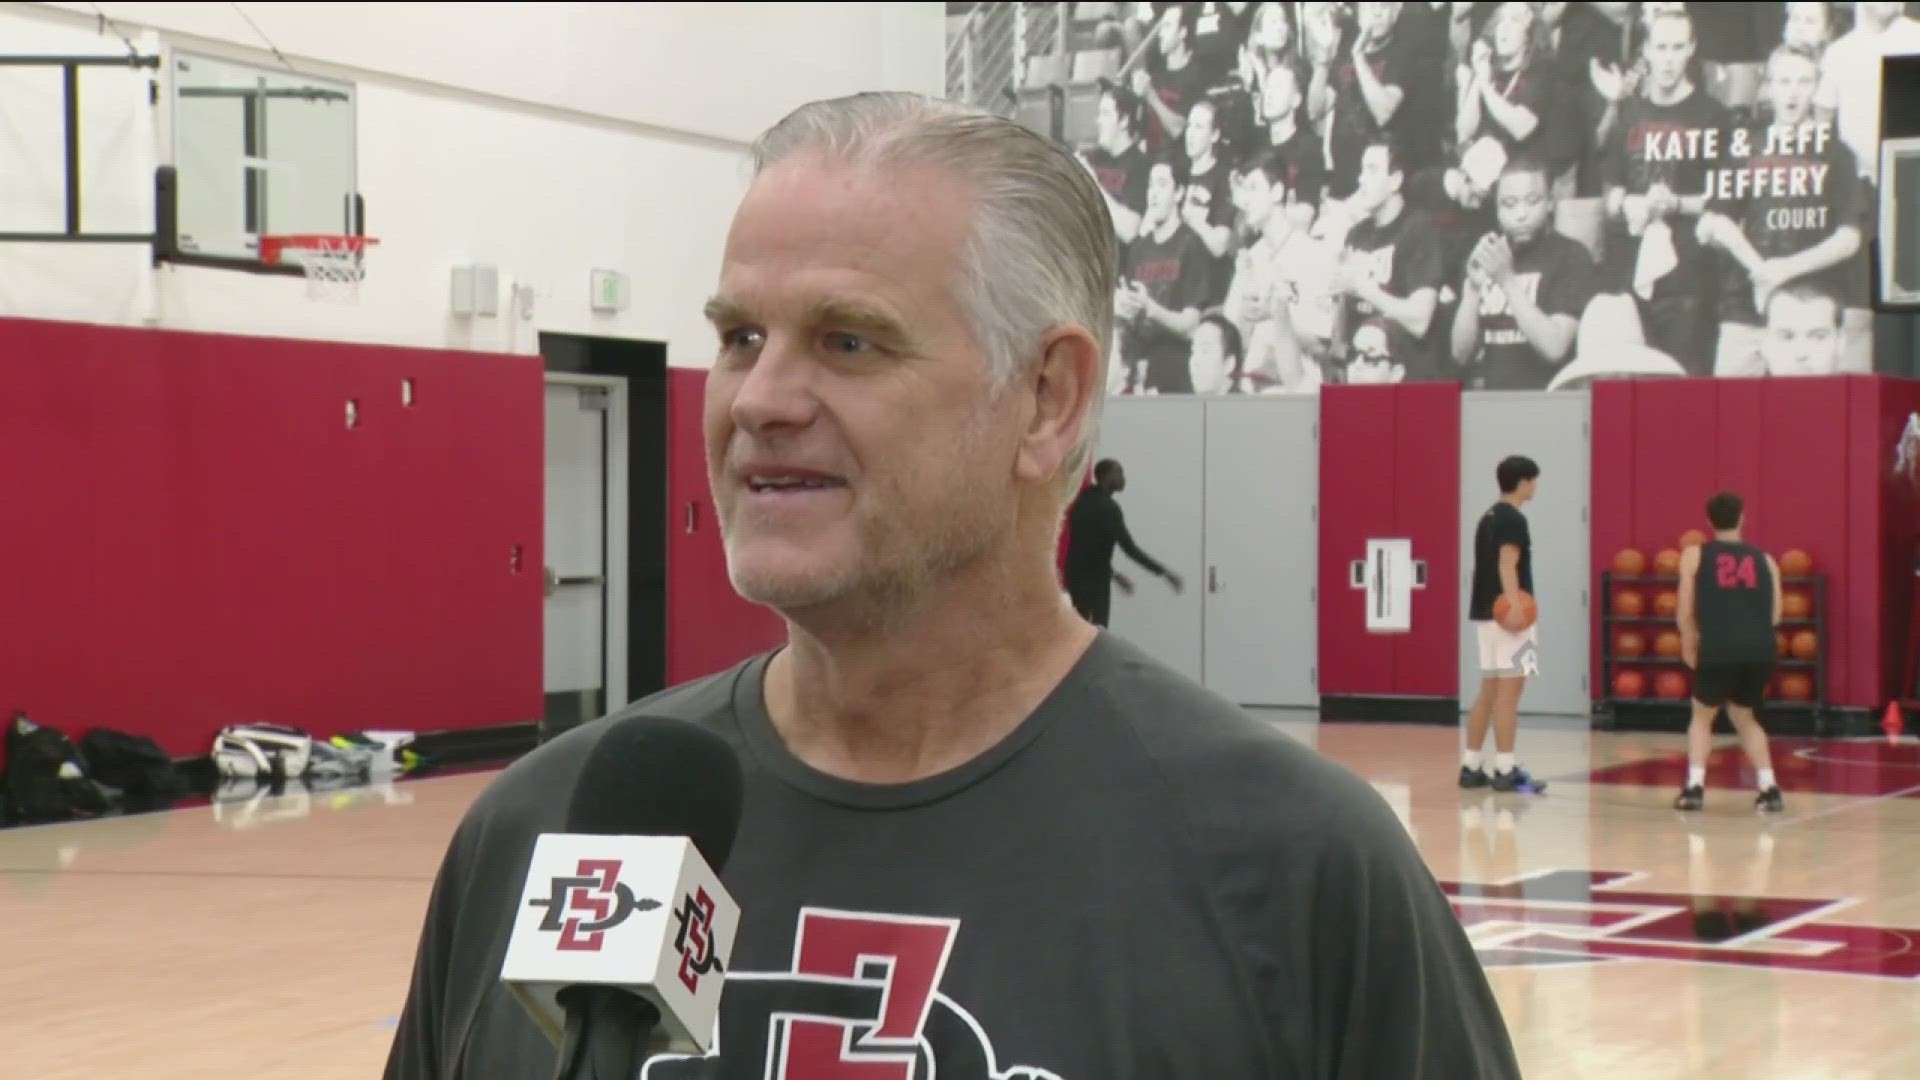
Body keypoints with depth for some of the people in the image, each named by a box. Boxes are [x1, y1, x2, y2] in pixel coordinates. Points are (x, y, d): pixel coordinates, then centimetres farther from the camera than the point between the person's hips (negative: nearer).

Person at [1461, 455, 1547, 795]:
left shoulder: (1488, 517, 16)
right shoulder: (1514, 520, -12)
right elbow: (1507, 567, -23)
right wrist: (1515, 606, -32)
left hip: (1485, 613, 10)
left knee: (1488, 692, 13)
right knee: (1508, 693, -8)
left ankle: (1470, 766, 14)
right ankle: (1505, 771, -9)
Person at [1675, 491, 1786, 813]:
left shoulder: (1695, 555, 11)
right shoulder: (1765, 560, 18)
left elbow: (1686, 612, 7)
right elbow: (1774, 616, 14)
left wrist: (1688, 645, 23)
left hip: (1718, 649, -2)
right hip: (1760, 651, 2)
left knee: (1702, 716, 20)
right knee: (1744, 716, 25)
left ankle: (1695, 787, 4)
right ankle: (1769, 788, 13)